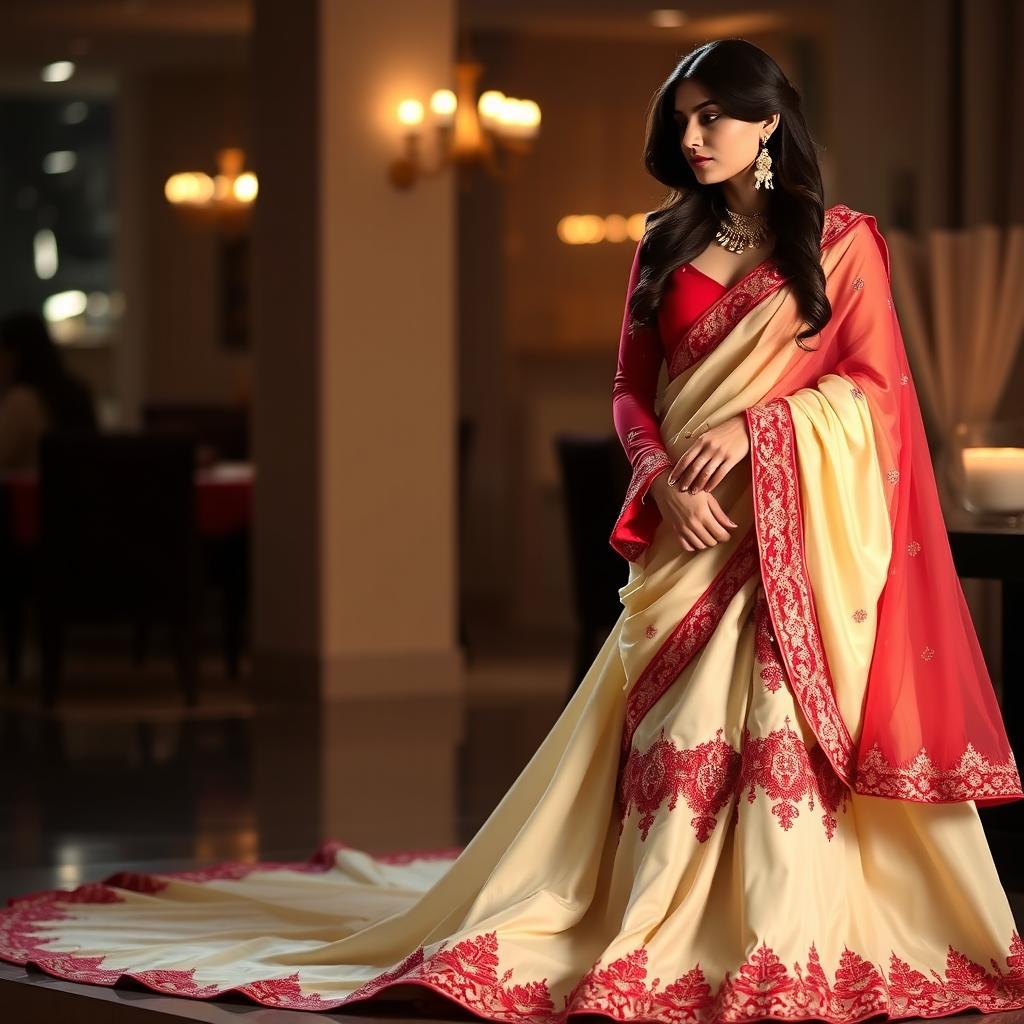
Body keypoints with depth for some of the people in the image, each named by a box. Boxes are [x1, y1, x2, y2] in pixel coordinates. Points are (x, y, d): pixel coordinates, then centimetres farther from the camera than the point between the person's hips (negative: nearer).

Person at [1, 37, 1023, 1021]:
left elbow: (875, 383, -2)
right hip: (696, 523, 3)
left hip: (803, 519, -3)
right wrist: (666, 478, -7)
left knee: (786, 715, -10)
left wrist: (752, 428, -14)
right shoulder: (668, 244, 13)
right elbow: (630, 389, 12)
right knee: (672, 720, -4)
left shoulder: (843, 241, 2)